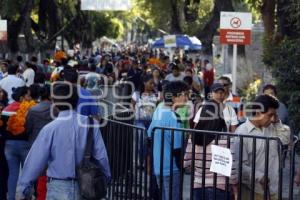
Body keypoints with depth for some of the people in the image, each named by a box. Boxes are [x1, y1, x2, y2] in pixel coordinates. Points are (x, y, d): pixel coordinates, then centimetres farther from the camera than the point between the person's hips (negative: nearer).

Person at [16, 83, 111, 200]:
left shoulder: (50, 128, -11)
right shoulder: (91, 124, -5)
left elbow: (35, 161, -8)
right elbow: (101, 156, -2)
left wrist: (22, 190, 1)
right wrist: (106, 178, 15)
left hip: (59, 188, -2)